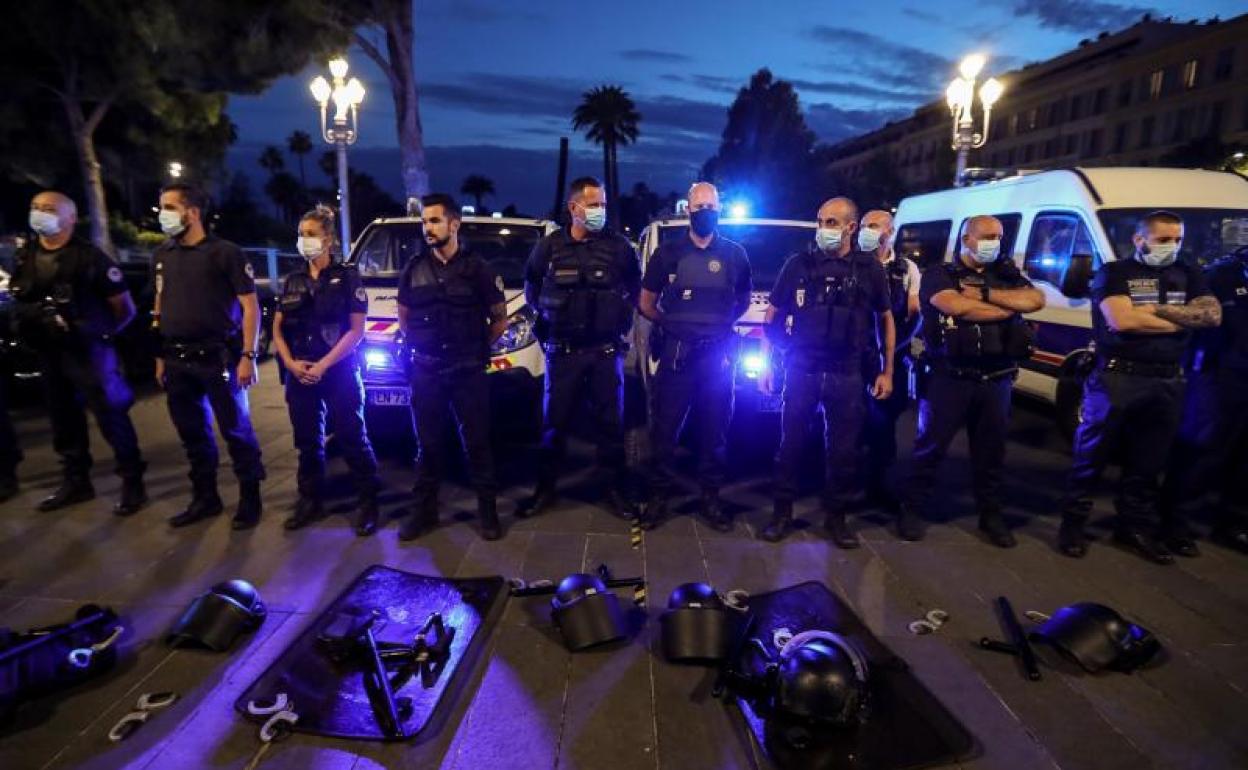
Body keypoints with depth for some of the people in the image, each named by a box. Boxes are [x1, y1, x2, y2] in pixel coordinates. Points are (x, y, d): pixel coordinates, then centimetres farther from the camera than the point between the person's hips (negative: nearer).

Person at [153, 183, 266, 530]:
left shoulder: (225, 252, -6)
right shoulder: (162, 255, 13)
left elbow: (250, 306, -8)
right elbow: (160, 309, 19)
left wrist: (248, 356, -14)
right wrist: (160, 357, 14)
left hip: (217, 358, -6)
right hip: (177, 361, 6)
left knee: (236, 431, 0)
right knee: (192, 434, 13)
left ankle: (250, 499, 12)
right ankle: (205, 498, 26)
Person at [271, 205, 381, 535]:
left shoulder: (347, 277, -3)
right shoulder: (293, 281, 11)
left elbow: (356, 330, -9)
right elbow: (278, 328, 12)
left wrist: (323, 365, -14)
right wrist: (291, 363, -6)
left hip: (339, 372, -5)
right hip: (299, 373, 5)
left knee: (352, 438, -1)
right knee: (307, 440, 12)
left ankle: (368, 501, 9)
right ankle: (310, 500, 26)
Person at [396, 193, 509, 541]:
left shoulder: (477, 268, -3)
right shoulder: (414, 270, 7)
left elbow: (500, 319, 3)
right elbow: (404, 317, 19)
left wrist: (476, 348, 3)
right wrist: (418, 345, 10)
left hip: (468, 372, -3)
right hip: (425, 371, 3)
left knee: (477, 441, 4)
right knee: (428, 442, 11)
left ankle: (487, 509, 16)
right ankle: (424, 509, 23)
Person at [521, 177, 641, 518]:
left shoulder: (619, 246, 0)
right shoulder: (549, 246, 1)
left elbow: (635, 287, 12)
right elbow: (531, 288, 15)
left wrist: (622, 317, 3)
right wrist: (547, 315, 8)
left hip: (606, 350, 0)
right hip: (562, 351, 0)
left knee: (610, 421, 6)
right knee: (554, 422, 7)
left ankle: (615, 488, 20)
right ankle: (545, 489, 21)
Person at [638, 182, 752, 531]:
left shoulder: (735, 254, 7)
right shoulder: (668, 253, 5)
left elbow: (743, 301, 18)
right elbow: (647, 303, 12)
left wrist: (719, 323, 9)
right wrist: (672, 324, 8)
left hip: (718, 354, 1)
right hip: (676, 353, -1)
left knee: (714, 429, 7)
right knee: (665, 428, 1)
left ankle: (710, 497, 19)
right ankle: (659, 496, 12)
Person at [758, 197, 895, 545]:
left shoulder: (869, 269, 2)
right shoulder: (798, 264, 1)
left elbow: (885, 319, 11)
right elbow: (773, 315, 6)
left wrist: (887, 371, 7)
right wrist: (766, 363, 2)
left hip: (847, 374, 1)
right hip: (800, 369, 0)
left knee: (843, 449, 7)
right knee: (791, 442, 6)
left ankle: (835, 516, 23)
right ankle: (782, 511, 20)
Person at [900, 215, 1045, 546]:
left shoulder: (1006, 274, 13)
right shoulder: (939, 274, 0)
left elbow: (1036, 300, -5)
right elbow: (956, 307, -19)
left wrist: (984, 293, -13)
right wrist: (1009, 307, -8)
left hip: (996, 380, 5)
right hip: (949, 378, -4)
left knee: (991, 449, 13)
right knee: (931, 445, 2)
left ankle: (991, 515, 26)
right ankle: (912, 509, 14)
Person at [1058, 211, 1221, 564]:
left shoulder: (1189, 275, 15)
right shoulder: (1114, 272, 0)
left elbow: (1213, 315, -1)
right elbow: (1122, 320, -15)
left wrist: (1154, 309, -11)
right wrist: (1183, 320, -4)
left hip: (1168, 382, 5)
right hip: (1117, 378, -5)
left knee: (1147, 463, 13)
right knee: (1092, 456, 2)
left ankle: (1136, 527, 26)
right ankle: (1073, 522, 13)